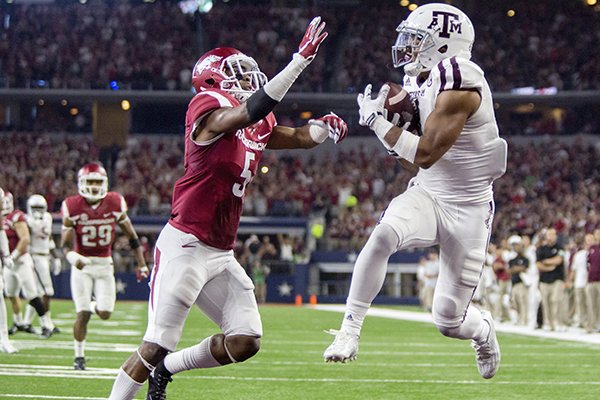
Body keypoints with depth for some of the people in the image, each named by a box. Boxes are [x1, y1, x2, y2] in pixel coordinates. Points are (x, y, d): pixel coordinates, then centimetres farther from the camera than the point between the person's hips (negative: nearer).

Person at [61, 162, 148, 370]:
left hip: (105, 264, 2)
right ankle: (79, 356, 9)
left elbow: (131, 235, 3)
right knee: (83, 314, -8)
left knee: (105, 313, -2)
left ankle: (93, 306, 34)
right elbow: (65, 242, -12)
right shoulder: (73, 207, -11)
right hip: (82, 265, -2)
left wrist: (141, 264, 4)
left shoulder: (115, 203, -7)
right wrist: (73, 257, -34)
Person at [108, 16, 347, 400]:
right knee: (157, 346, -8)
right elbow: (250, 111, -31)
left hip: (221, 254, 9)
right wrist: (301, 59, -33)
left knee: (245, 342, 3)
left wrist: (324, 126, 2)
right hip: (185, 247, -9)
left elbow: (299, 137, 26)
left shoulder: (258, 126, 14)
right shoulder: (209, 109, -13)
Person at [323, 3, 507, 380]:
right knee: (383, 235, -29)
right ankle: (349, 332, -22)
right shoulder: (426, 81, 2)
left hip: (467, 210, -6)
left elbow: (425, 154, -25)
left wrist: (375, 120, -17)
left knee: (449, 320, 1)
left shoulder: (459, 85, -24)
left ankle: (484, 329, 38)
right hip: (427, 195, 6)